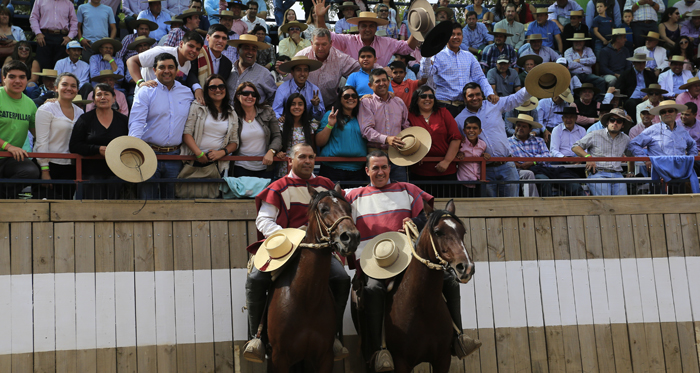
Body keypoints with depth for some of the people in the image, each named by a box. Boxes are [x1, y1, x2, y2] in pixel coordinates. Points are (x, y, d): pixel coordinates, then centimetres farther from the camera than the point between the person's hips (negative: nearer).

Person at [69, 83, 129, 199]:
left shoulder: (123, 120, 10)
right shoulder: (85, 119, 5)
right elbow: (73, 146, 0)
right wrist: (98, 149, -14)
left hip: (116, 174, 2)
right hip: (92, 174, -1)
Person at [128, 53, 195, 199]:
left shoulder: (187, 93, 11)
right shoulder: (146, 92, 0)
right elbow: (136, 122, -10)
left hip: (175, 155, 3)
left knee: (171, 197, 8)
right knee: (147, 197, -3)